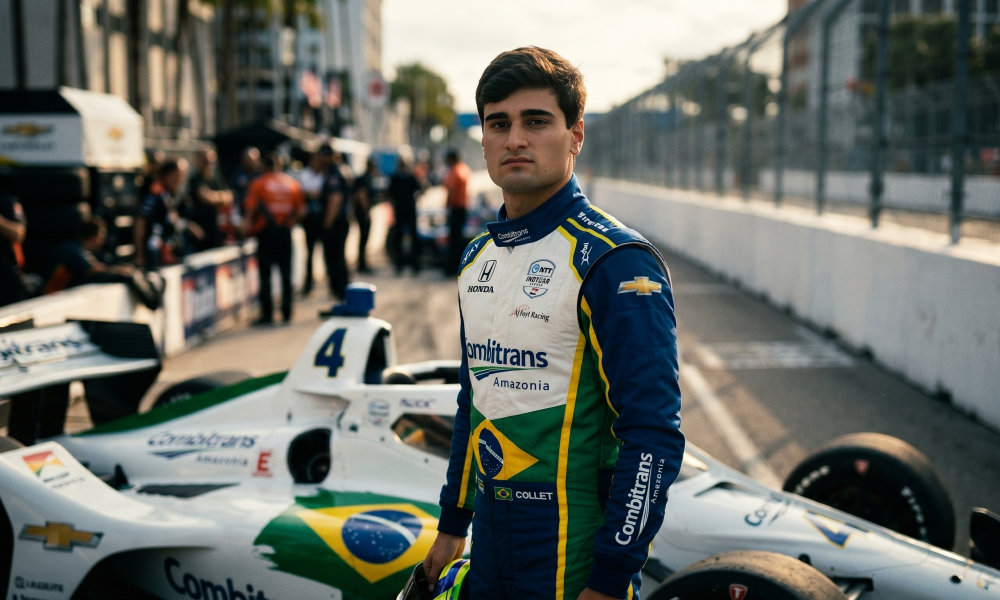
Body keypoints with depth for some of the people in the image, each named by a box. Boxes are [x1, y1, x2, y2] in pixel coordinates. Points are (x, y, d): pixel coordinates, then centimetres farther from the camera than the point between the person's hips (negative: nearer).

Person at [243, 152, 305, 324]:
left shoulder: (258, 183, -2)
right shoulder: (293, 183, 7)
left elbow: (250, 209, -11)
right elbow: (301, 210, 6)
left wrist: (250, 226, 0)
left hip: (266, 230, -3)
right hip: (285, 231, 3)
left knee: (265, 273, 1)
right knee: (286, 272, 9)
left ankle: (267, 313, -3)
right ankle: (286, 312, 10)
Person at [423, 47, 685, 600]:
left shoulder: (617, 262, -15)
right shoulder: (477, 258, 7)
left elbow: (653, 436, -19)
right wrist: (451, 524, 18)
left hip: (574, 553, -6)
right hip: (490, 536, 7)